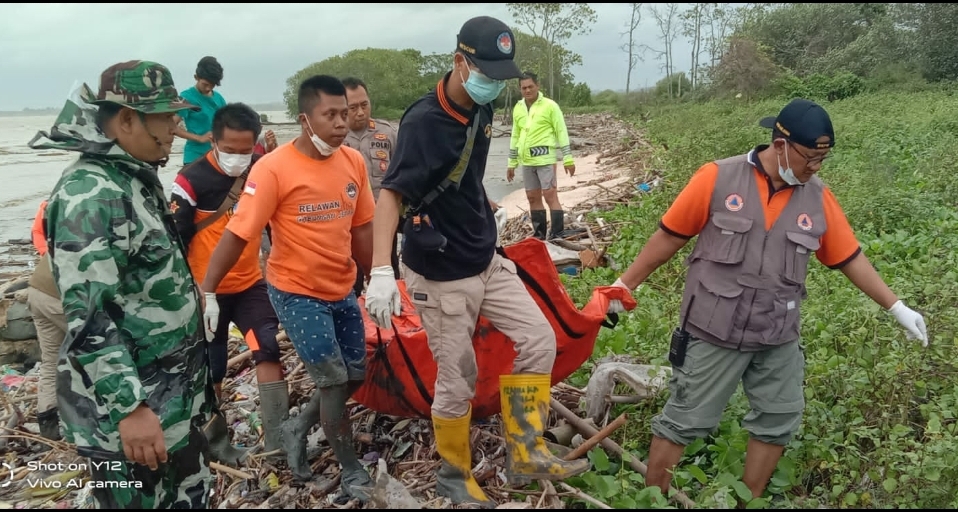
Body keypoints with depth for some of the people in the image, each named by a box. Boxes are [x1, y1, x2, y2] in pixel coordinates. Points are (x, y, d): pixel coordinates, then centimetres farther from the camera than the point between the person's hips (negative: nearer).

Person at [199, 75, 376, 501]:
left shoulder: (353, 162, -1)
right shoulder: (274, 168, -19)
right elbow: (237, 235, -19)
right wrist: (206, 290, -22)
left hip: (342, 290, 7)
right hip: (295, 292, -6)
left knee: (355, 375, 13)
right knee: (332, 382, -2)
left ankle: (297, 428, 38)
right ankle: (352, 472, 20)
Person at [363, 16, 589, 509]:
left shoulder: (480, 109, 2)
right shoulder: (423, 121, -22)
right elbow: (390, 193, -30)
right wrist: (381, 271, -40)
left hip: (487, 261, 8)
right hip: (440, 275, -8)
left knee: (537, 340, 5)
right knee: (458, 380, 3)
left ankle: (524, 455, 16)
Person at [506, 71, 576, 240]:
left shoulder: (550, 106, -5)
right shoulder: (518, 108, 11)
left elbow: (561, 132, -5)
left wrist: (568, 159, -10)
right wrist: (512, 163, 17)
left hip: (545, 159, -6)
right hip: (527, 161, 6)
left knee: (550, 196, -8)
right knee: (533, 198, 10)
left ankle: (558, 235, -4)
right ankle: (539, 235, 20)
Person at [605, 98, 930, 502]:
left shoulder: (818, 198, 1)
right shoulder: (718, 178, -11)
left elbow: (850, 258, 11)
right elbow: (669, 237, -5)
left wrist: (897, 307, 11)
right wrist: (624, 285, -3)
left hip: (778, 338, 5)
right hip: (714, 331, -4)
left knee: (779, 420, 15)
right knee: (683, 421, 4)